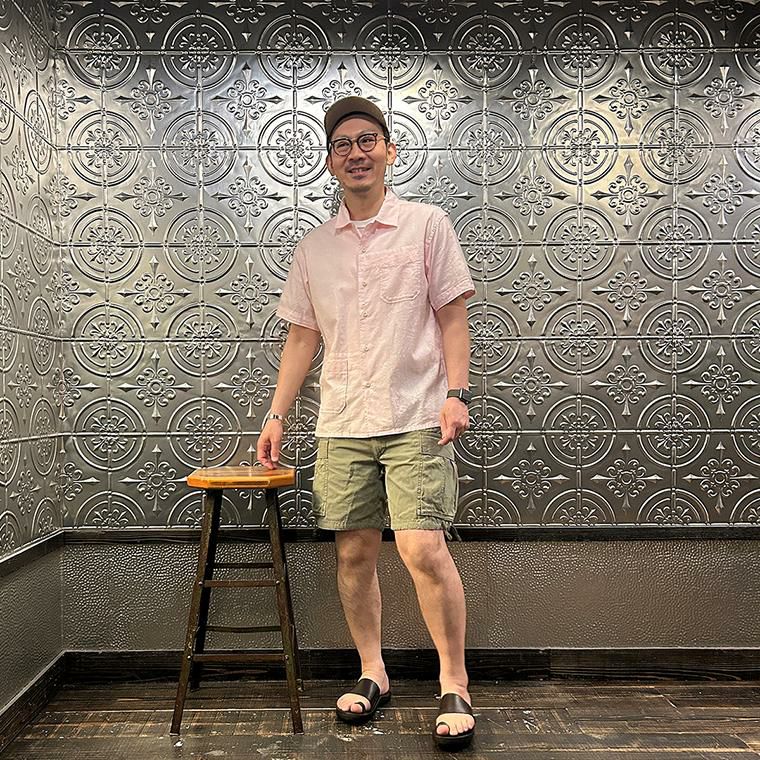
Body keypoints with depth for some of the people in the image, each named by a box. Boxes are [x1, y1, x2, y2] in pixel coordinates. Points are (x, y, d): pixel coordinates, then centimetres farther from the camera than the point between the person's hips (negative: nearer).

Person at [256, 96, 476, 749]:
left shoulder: (427, 225, 4)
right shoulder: (314, 248, 14)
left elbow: (452, 317, 2)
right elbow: (303, 336, 15)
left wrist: (456, 393, -9)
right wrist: (277, 414, 10)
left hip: (415, 419, -4)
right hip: (341, 425, 4)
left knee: (423, 548, -11)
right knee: (355, 553, 7)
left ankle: (456, 688, 6)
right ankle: (373, 675, 24)